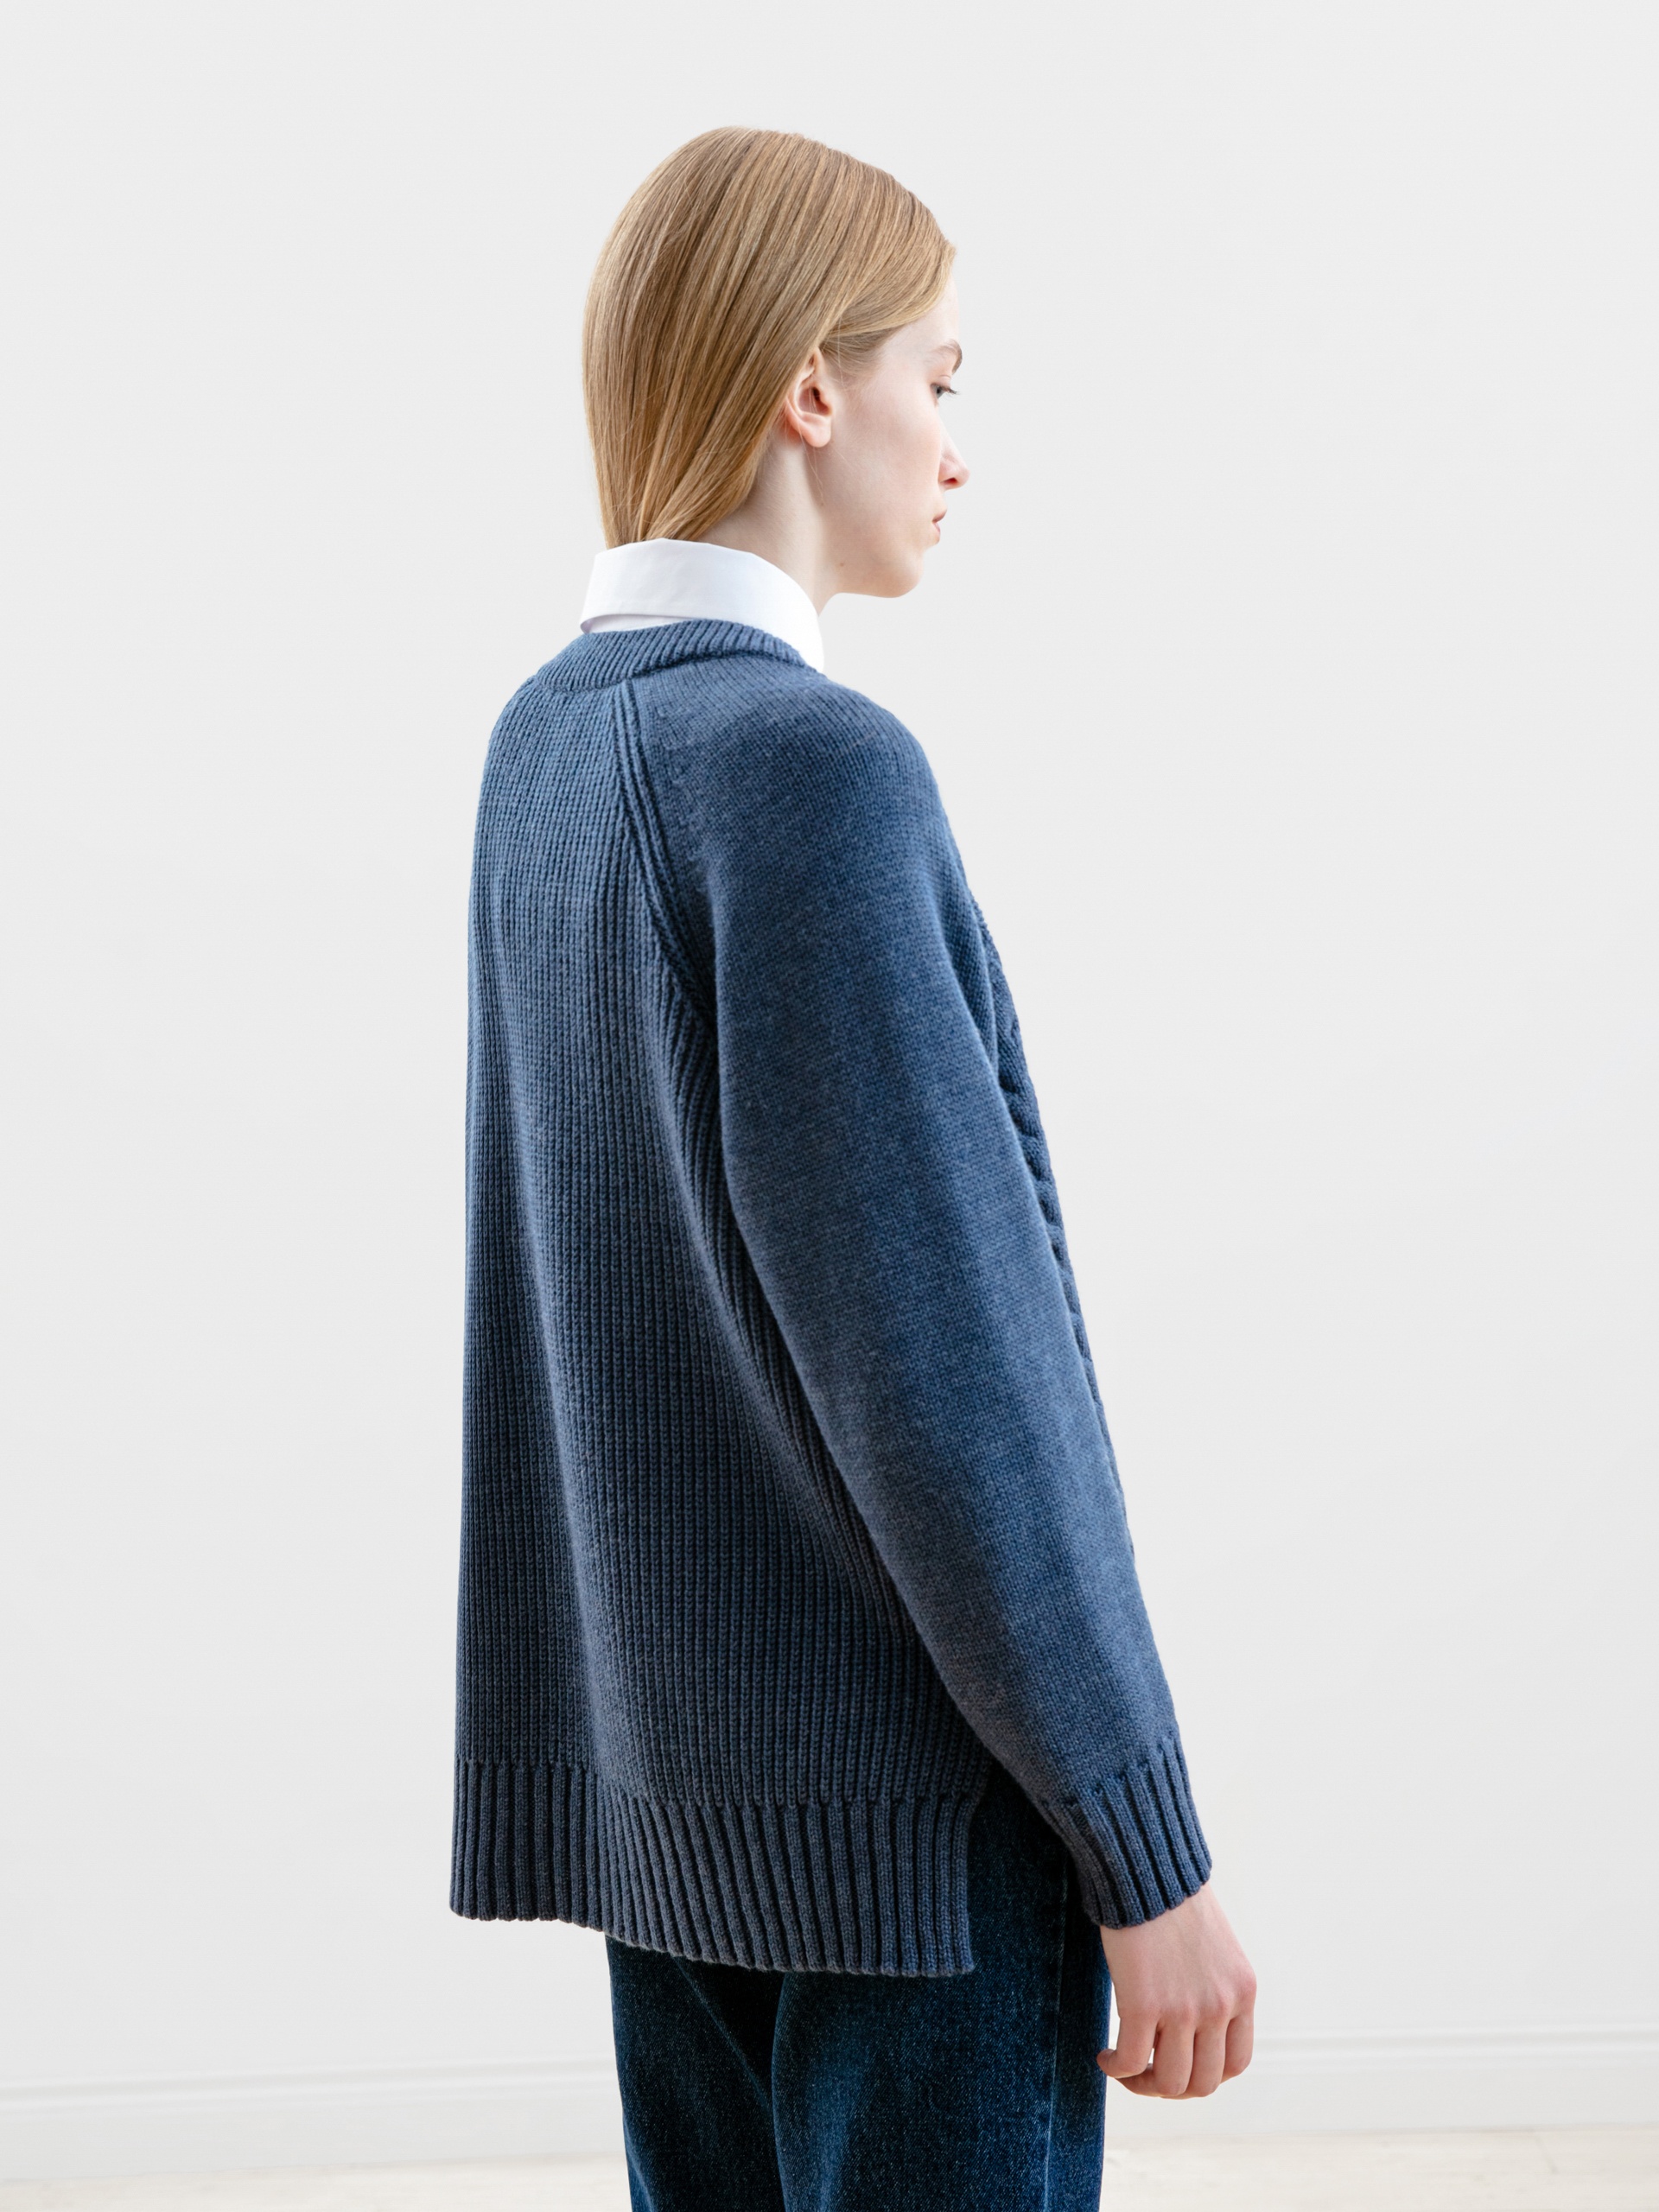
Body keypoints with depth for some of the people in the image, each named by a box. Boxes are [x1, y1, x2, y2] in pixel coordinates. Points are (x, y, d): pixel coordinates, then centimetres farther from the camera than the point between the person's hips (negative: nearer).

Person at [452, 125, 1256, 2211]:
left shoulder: (541, 739, 6)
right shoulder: (816, 759, -19)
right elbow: (945, 1358, -20)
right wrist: (1149, 1850, -15)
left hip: (660, 1761, 8)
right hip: (901, 1792, -8)